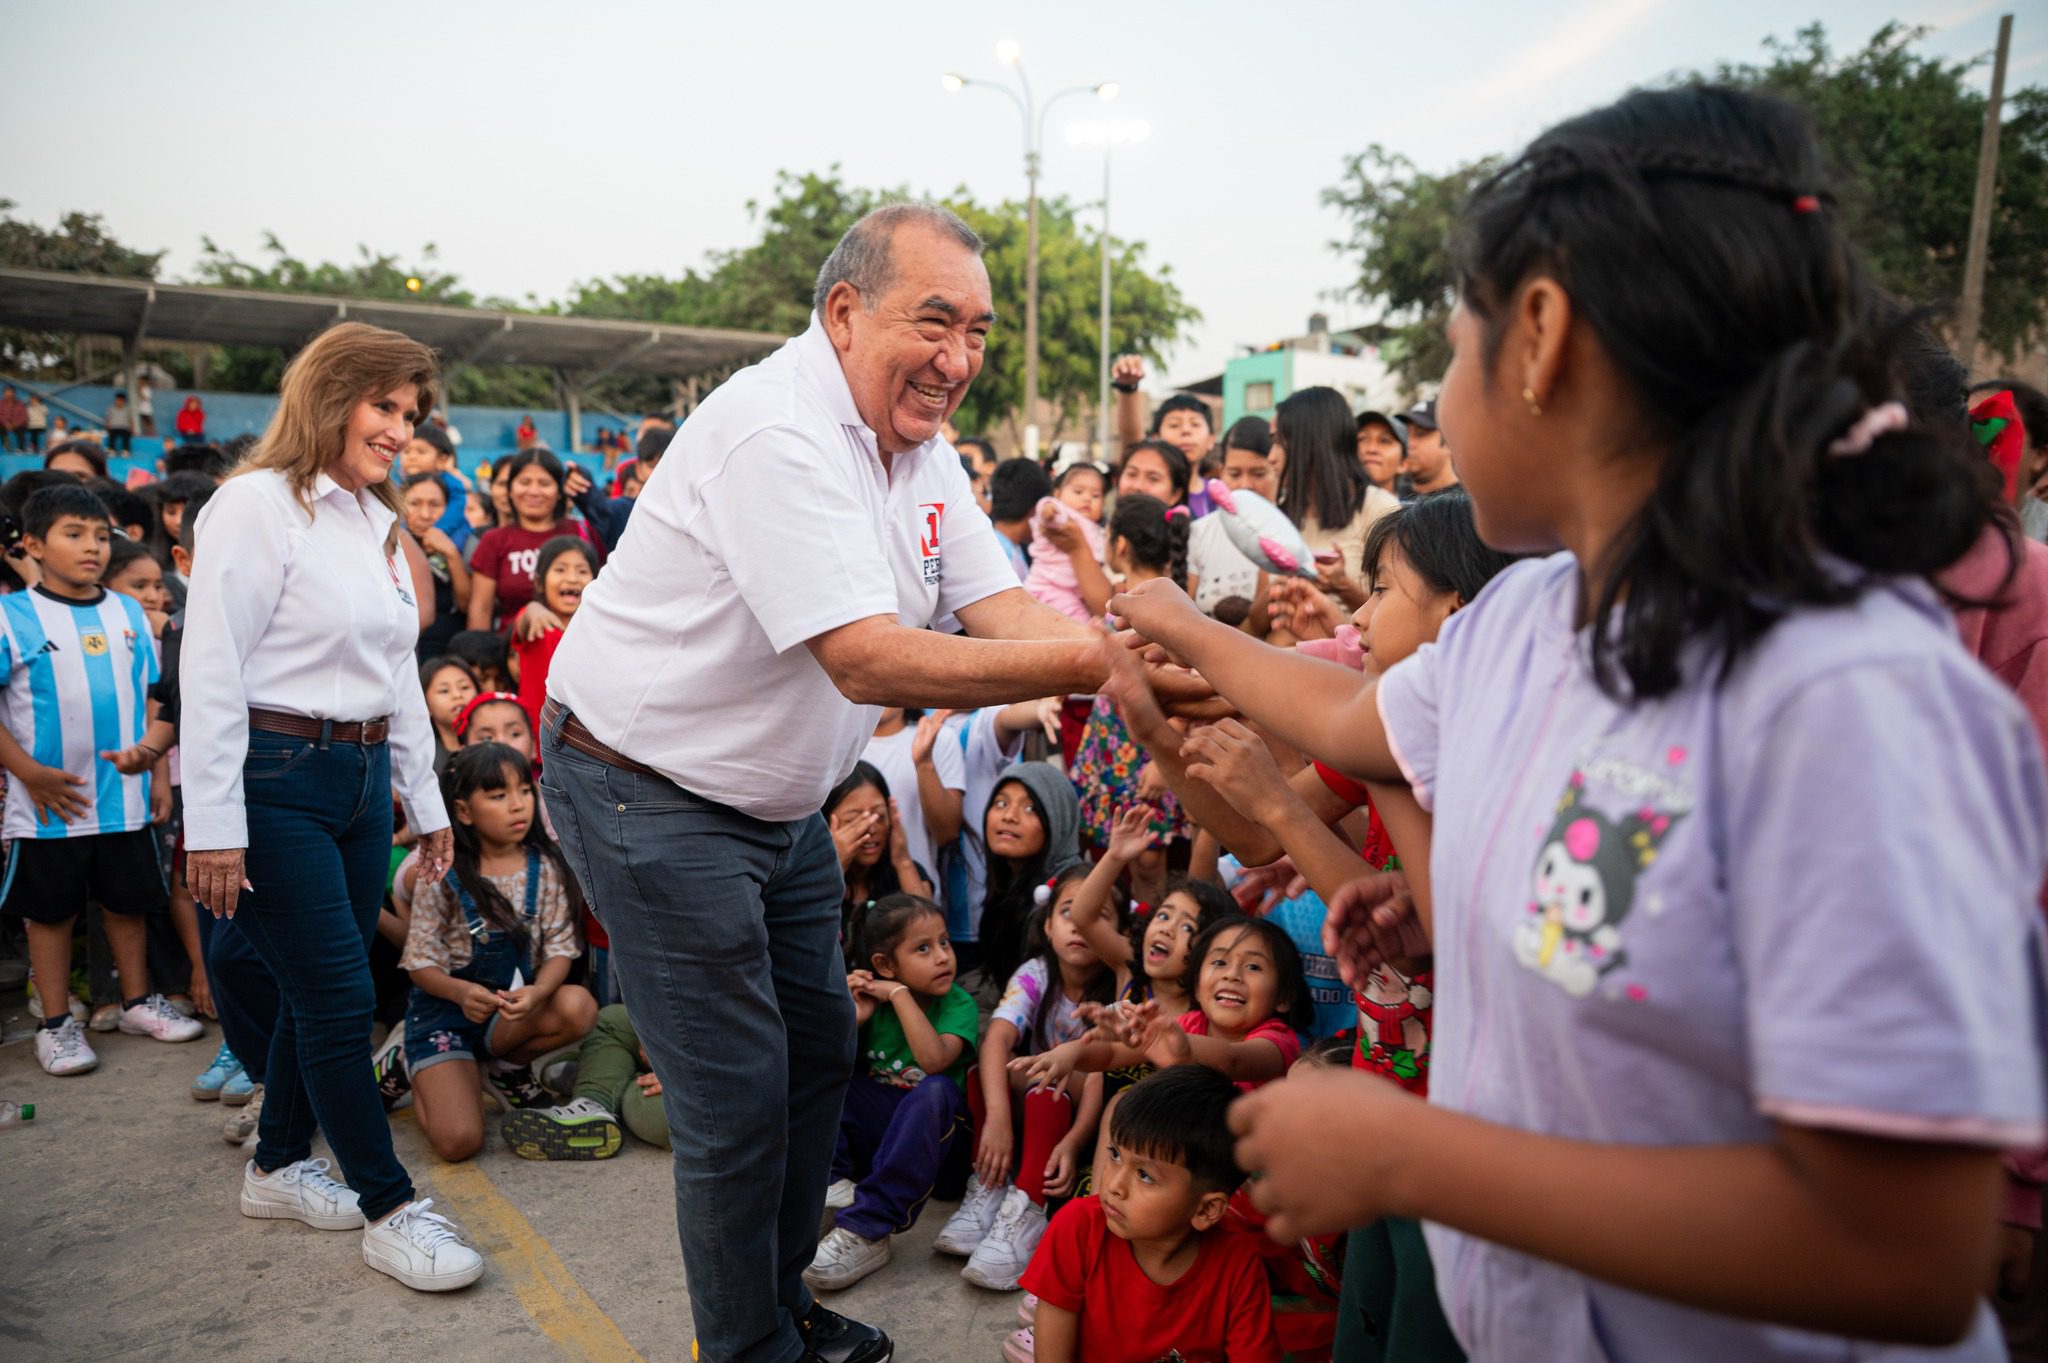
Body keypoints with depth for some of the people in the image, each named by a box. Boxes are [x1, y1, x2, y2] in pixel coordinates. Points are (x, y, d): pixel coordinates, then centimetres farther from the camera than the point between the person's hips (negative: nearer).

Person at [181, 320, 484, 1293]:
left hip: (362, 777, 8)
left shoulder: (379, 523, 15)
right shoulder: (257, 504, -9)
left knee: (320, 988, 14)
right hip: (276, 779, -8)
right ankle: (390, 1210, 8)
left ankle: (279, 1166, 33)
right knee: (339, 994, -4)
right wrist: (213, 823, -17)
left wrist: (425, 800, 20)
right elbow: (212, 671, -13)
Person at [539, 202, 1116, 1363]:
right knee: (739, 1091, -1)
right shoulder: (778, 432, -27)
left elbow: (1004, 606, -6)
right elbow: (867, 660, -36)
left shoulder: (922, 449, 3)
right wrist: (1084, 664, -39)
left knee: (820, 1048, 17)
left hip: (780, 799, 9)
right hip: (651, 792, -9)